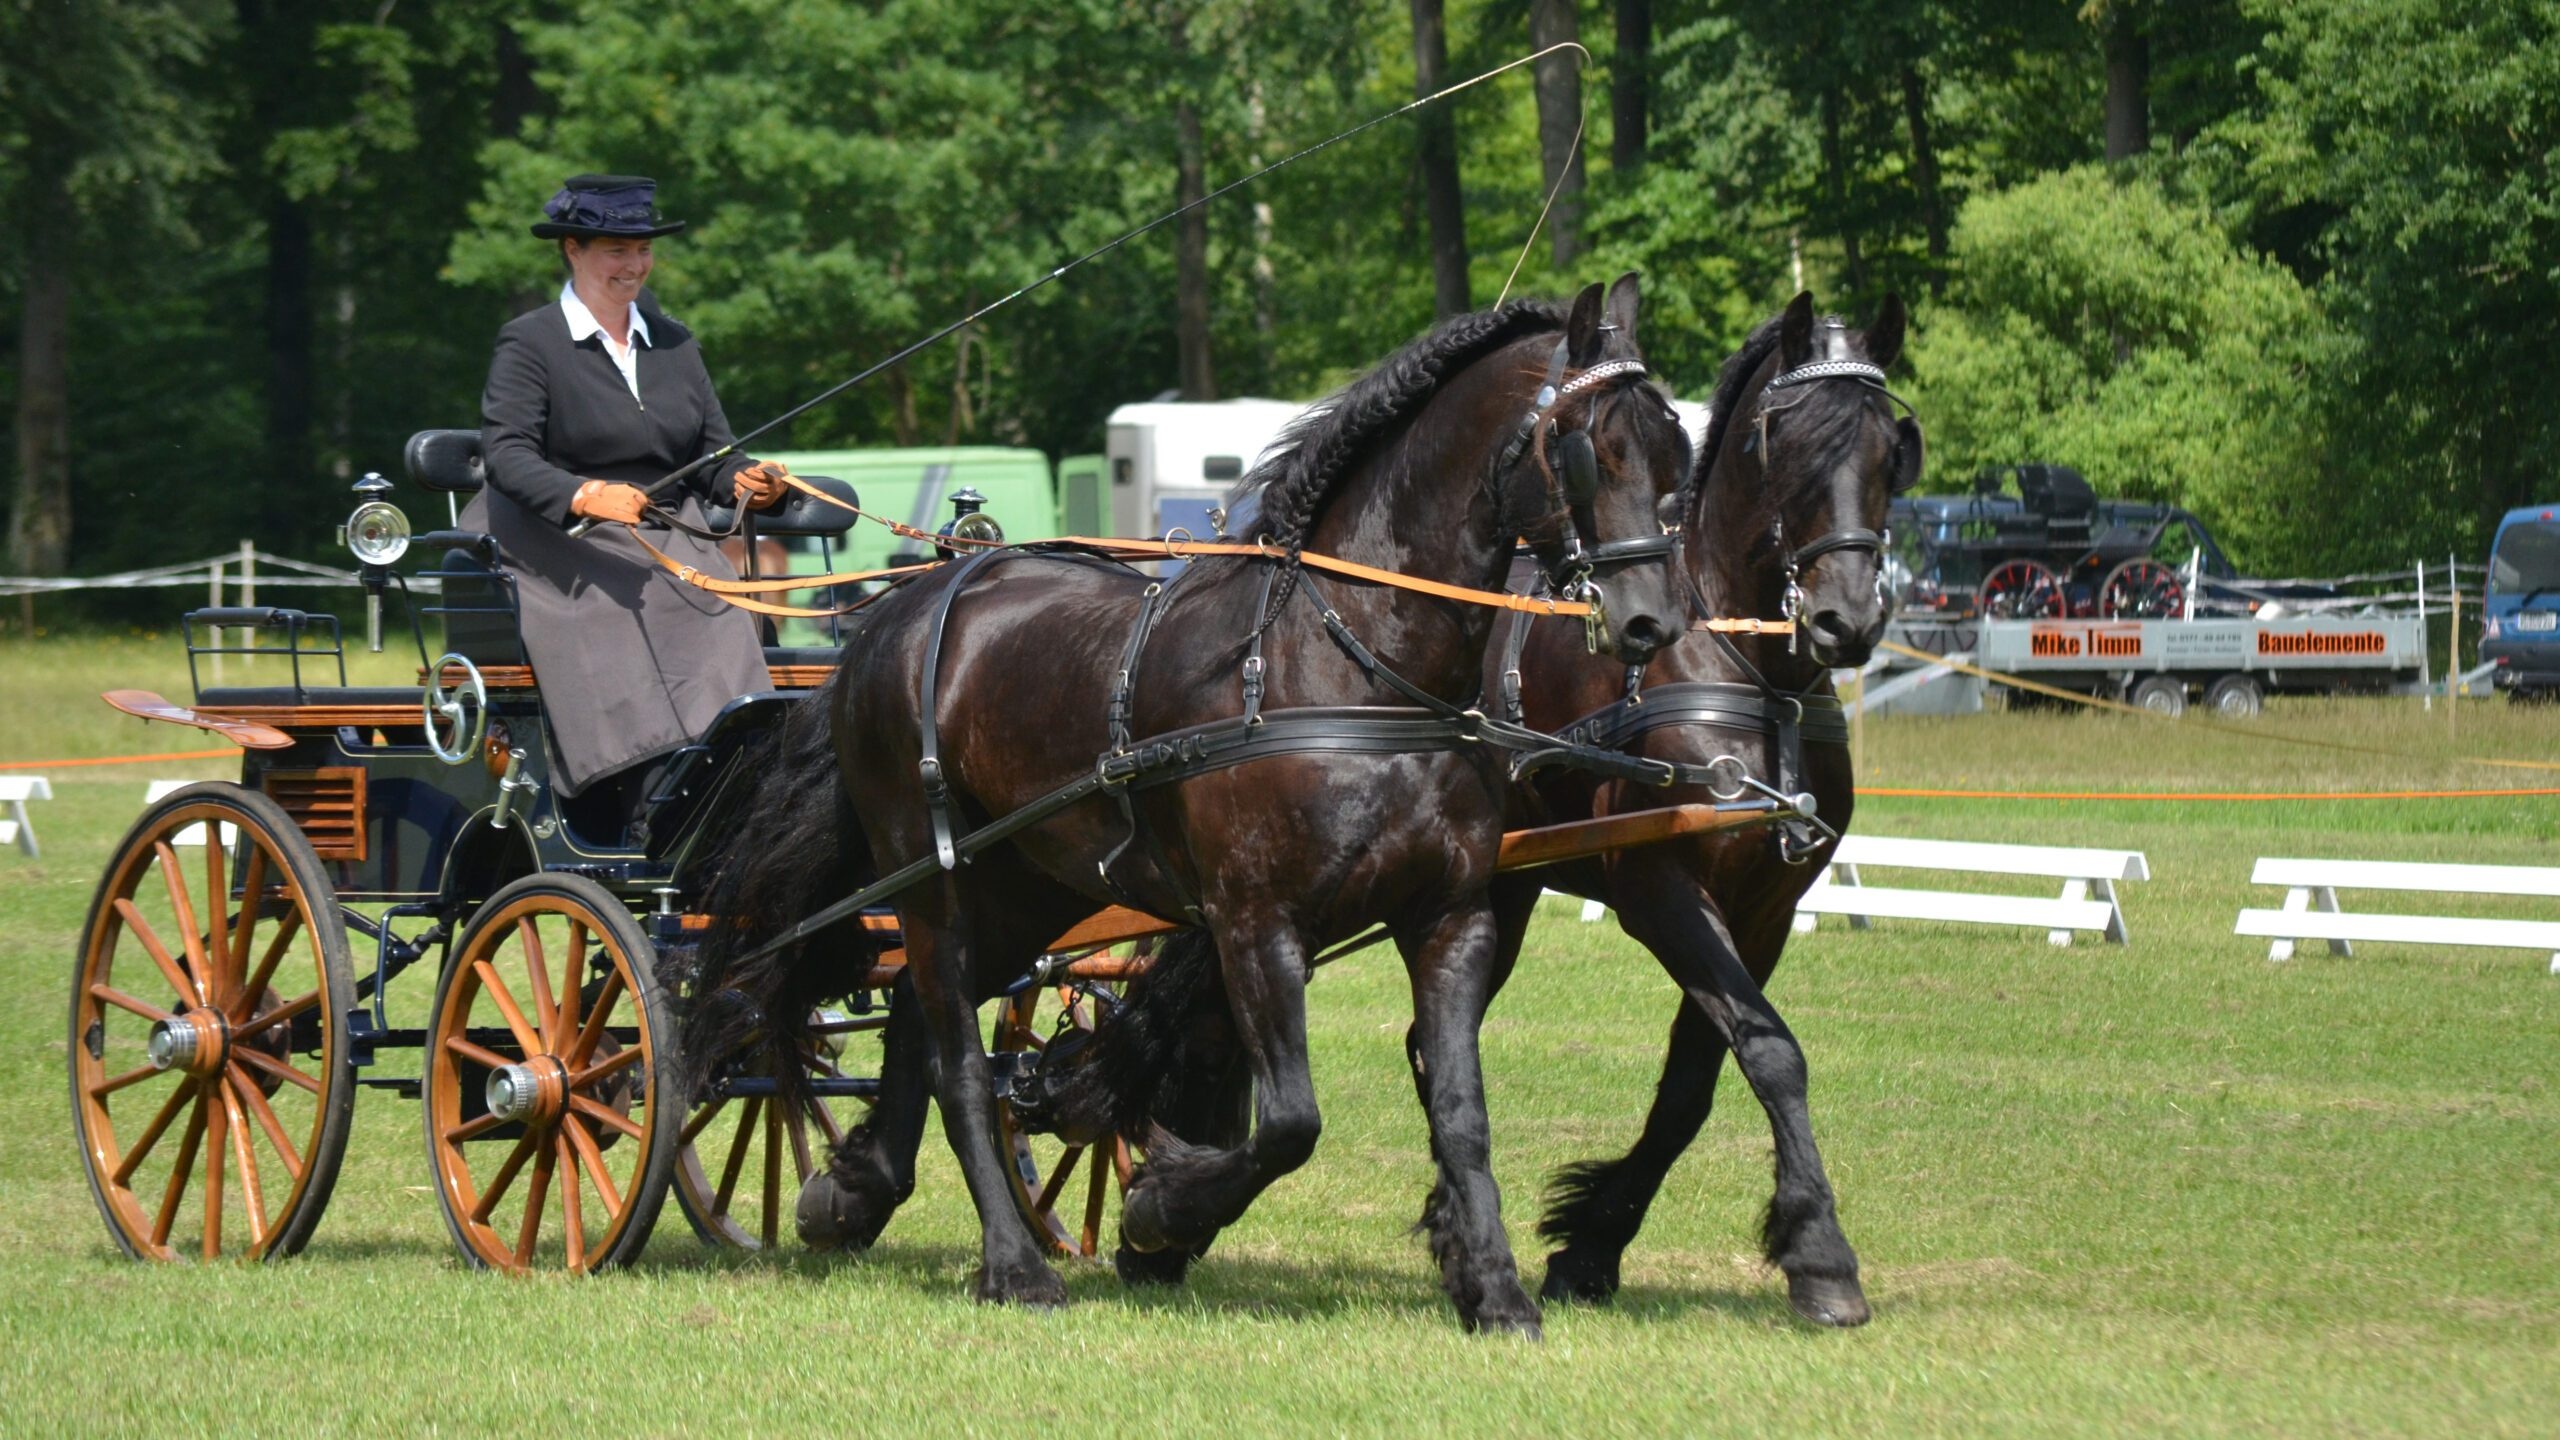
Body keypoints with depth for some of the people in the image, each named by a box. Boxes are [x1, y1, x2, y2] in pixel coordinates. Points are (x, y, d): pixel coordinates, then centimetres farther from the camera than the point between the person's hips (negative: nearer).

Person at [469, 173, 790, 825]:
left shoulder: (674, 344, 17)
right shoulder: (529, 343, 0)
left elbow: (711, 453, 15)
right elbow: (506, 452, -12)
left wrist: (748, 481, -9)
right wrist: (583, 496, -29)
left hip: (672, 548, 5)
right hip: (569, 553, -5)